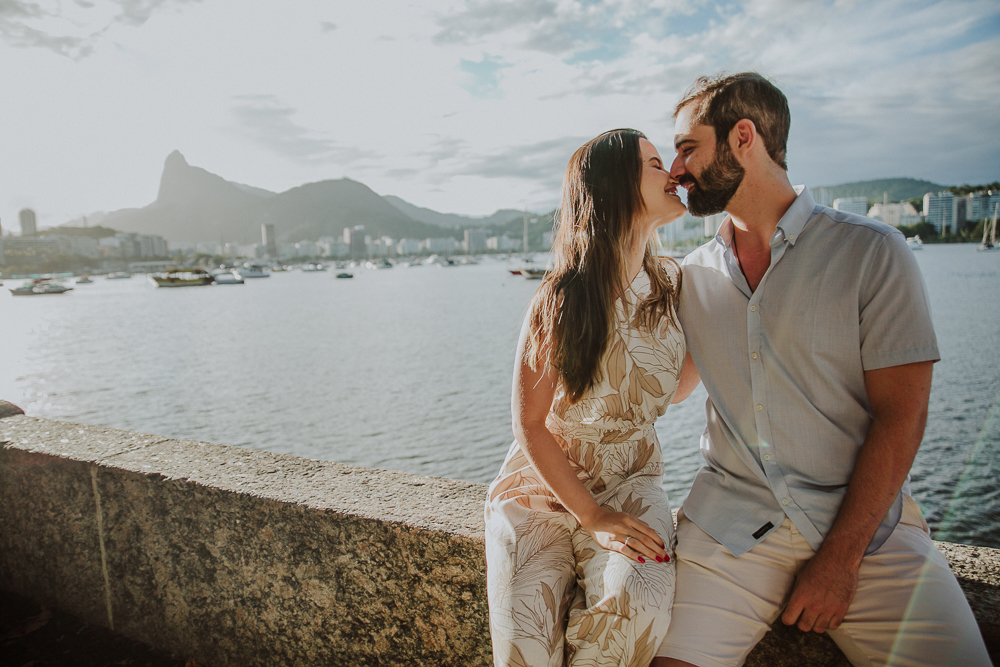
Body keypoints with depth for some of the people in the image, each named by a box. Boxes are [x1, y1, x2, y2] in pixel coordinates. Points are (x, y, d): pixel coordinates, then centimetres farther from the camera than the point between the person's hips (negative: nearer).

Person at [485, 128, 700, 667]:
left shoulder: (672, 287, 1)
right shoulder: (564, 299, -16)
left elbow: (672, 392, 9)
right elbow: (529, 423, -12)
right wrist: (593, 517, -15)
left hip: (630, 486, 3)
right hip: (541, 487, -3)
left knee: (634, 606, -27)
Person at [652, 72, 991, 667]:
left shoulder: (873, 253, -3)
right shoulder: (691, 277, 8)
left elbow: (900, 416, -8)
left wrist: (839, 558, -12)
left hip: (863, 523, -1)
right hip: (731, 521, 2)